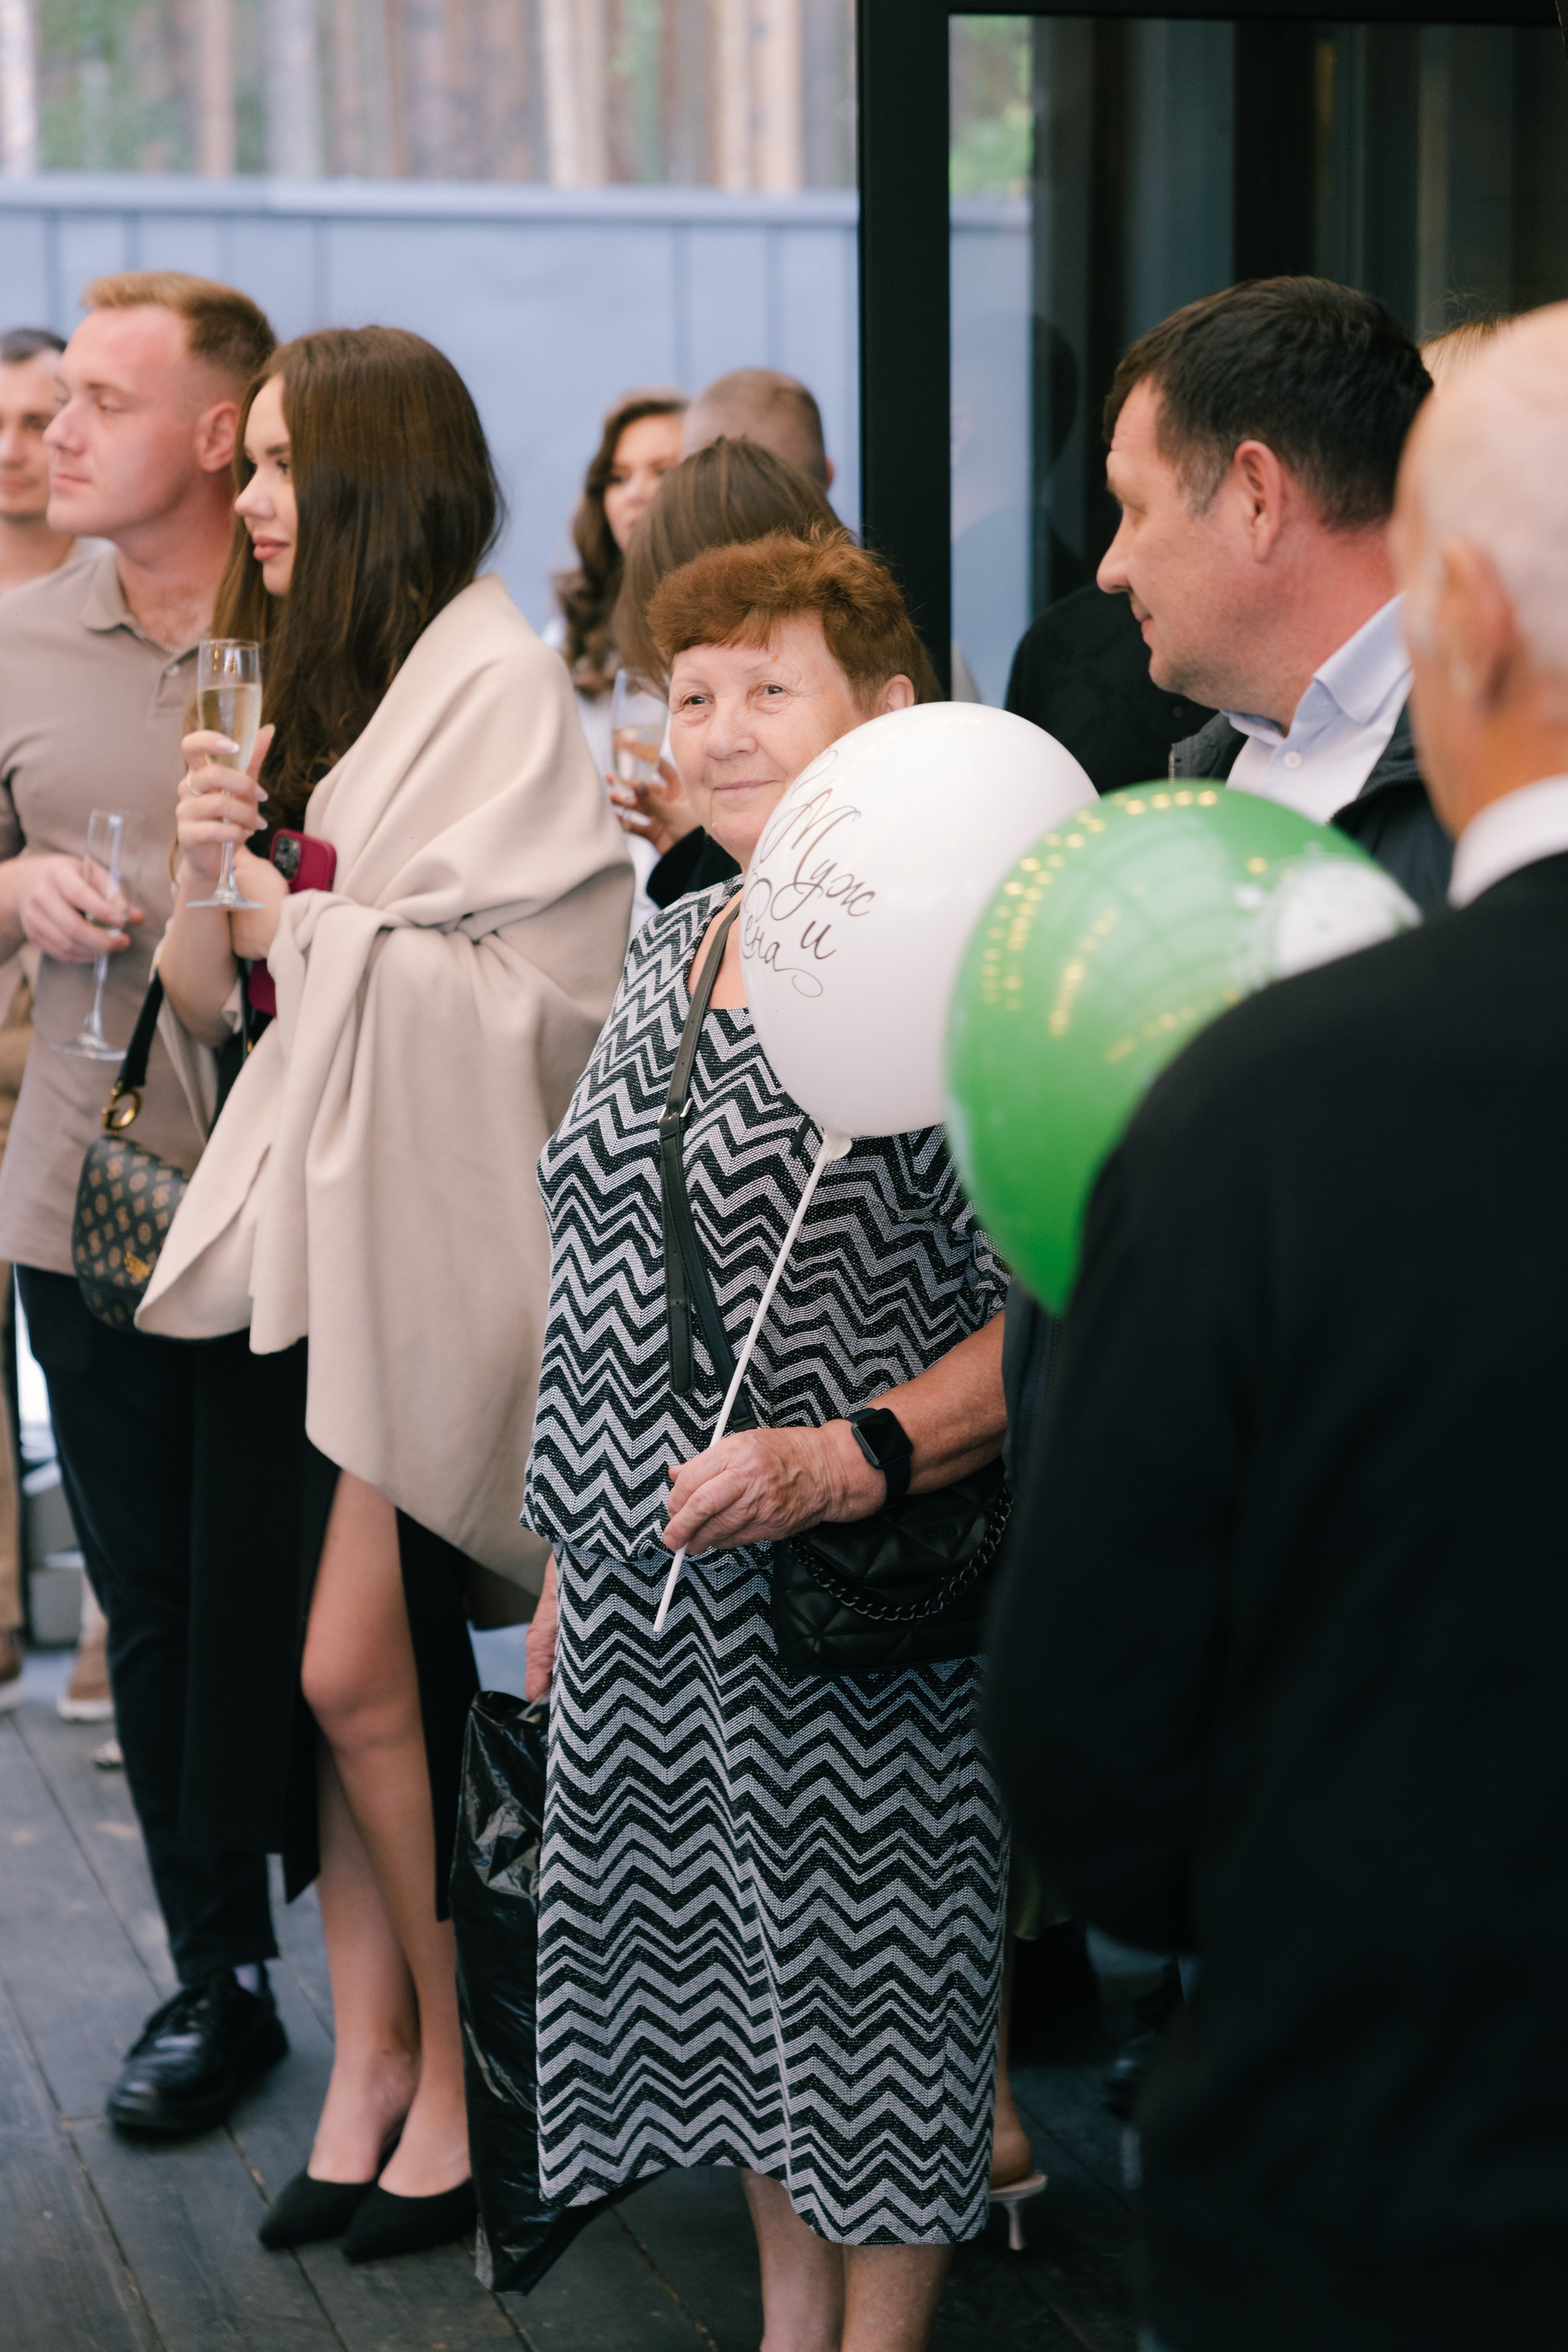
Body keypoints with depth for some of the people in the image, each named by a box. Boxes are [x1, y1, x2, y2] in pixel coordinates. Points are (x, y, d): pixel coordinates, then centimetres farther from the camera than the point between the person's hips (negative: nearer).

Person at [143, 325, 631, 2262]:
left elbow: (540, 985, -18)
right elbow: (213, 1004, 16)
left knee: (359, 1665, -7)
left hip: (422, 1230, -7)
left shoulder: (495, 681, -9)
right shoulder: (303, 686, 15)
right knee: (304, 1665, 7)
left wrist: (296, 918, -8)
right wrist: (204, 876, -4)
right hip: (286, 1223, 7)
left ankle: (464, 2063, 10)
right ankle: (372, 2058, 18)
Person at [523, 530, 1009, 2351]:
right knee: (731, 1989, 18)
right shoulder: (670, 957, 9)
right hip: (651, 1598, 7)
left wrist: (845, 1463, -29)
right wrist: (569, 1561, 17)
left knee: (867, 2002, 6)